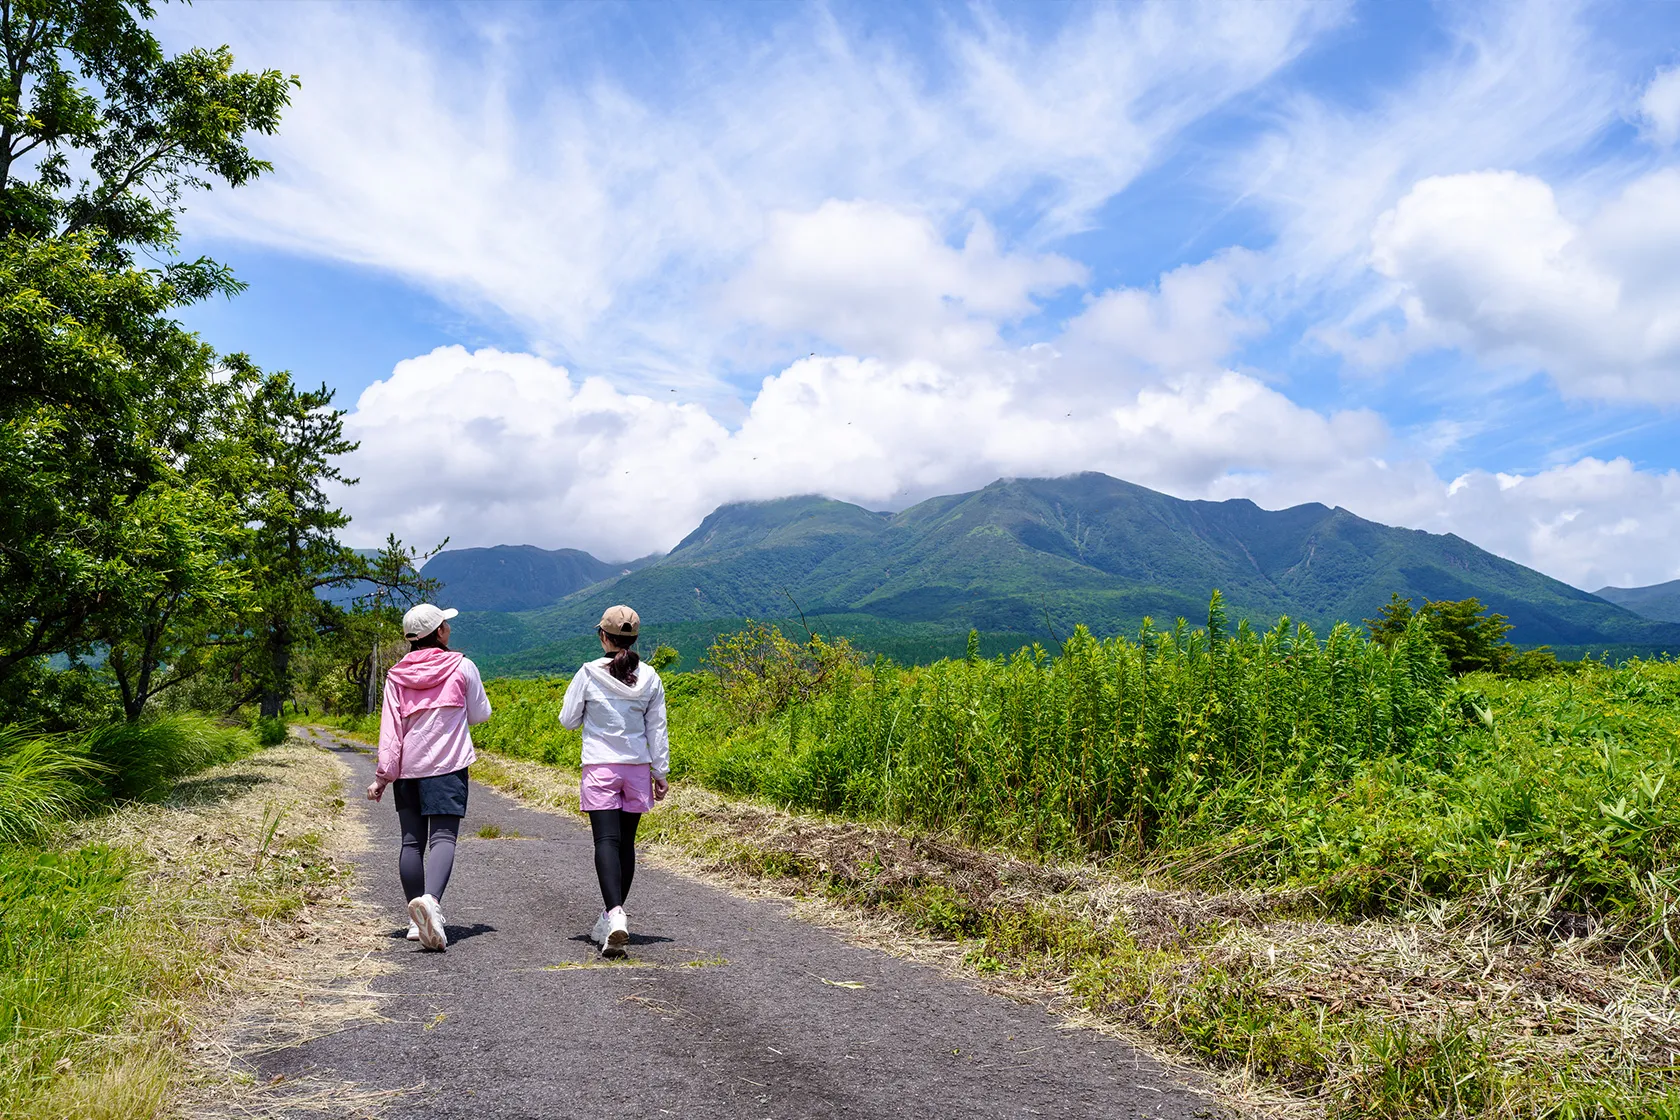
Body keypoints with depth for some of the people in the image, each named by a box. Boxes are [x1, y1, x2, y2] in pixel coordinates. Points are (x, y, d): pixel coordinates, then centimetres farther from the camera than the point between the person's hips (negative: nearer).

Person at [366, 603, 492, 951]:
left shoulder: (397, 675, 6)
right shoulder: (462, 667, -2)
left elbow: (390, 727, 2)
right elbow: (480, 714, 7)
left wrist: (383, 775, 2)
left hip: (407, 766, 4)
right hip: (447, 765, -3)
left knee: (411, 841, 9)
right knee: (443, 837, -10)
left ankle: (417, 921, 12)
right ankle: (430, 899, -35)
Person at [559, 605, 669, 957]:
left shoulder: (589, 673, -7)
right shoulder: (649, 677, 1)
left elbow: (568, 720, 1)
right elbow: (657, 730, 5)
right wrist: (660, 772, 11)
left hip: (599, 769, -3)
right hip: (636, 769, 3)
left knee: (607, 841, -8)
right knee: (626, 842, 12)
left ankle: (615, 914, -26)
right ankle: (612, 915, 23)